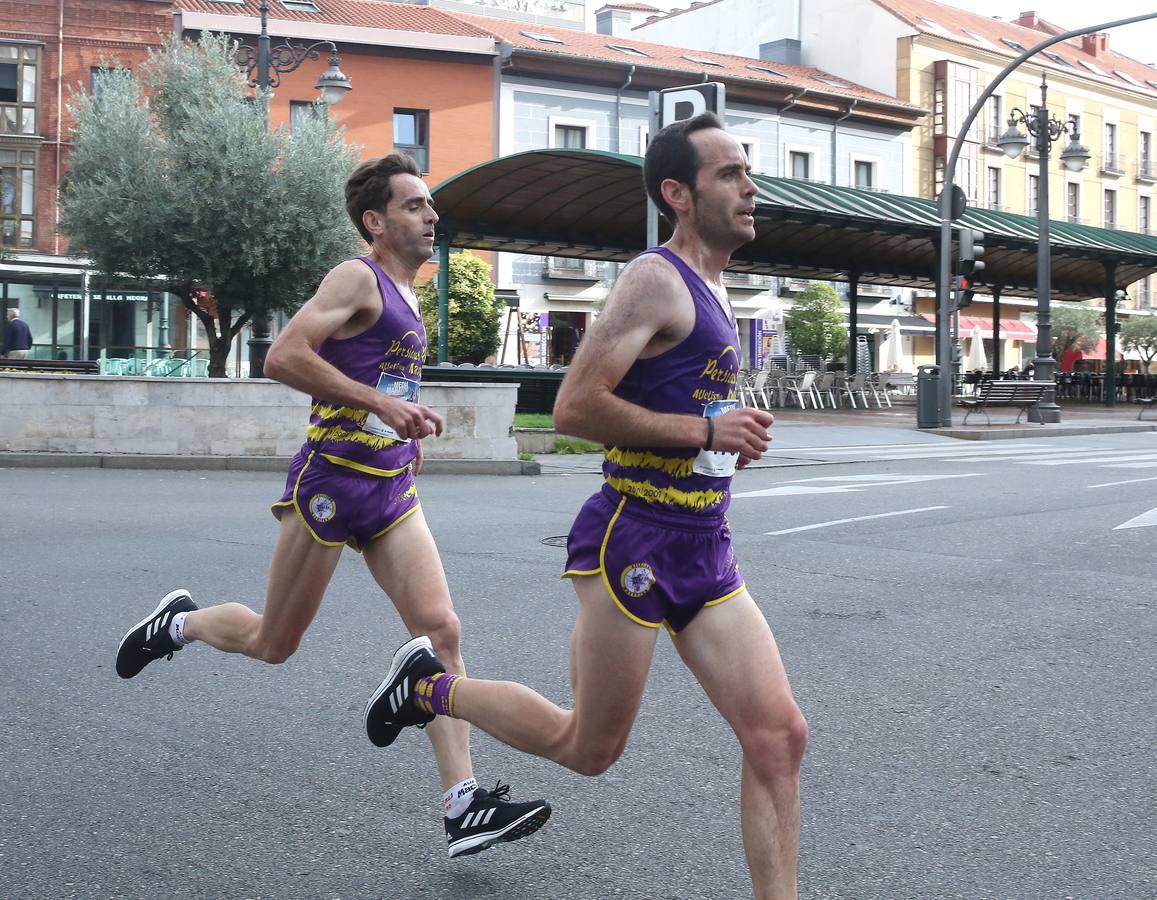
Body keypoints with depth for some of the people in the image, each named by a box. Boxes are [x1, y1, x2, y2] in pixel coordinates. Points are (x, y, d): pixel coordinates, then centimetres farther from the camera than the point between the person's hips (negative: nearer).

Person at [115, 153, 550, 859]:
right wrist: (382, 404, -23)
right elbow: (284, 357, -21)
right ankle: (177, 623, 37)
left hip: (392, 488, 8)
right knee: (274, 644, 6)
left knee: (441, 630, -7)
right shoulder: (358, 277, -9)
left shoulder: (406, 298, 18)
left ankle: (464, 807, -8)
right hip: (332, 481, -7)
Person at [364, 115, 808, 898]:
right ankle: (433, 687, 28)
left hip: (705, 547, 8)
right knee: (590, 748, 8)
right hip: (636, 540, -8)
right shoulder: (657, 279, -13)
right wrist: (706, 430, -18)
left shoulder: (710, 290, 16)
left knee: (780, 736, -1)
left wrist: (730, 435, 9)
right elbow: (575, 407, -21)